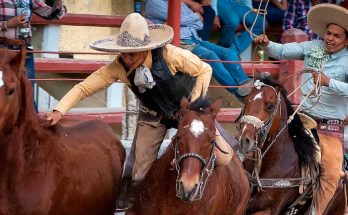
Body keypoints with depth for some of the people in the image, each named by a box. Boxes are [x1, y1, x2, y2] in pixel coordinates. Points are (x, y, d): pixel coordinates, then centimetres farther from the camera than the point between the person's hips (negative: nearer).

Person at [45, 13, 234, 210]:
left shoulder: (171, 55, -33)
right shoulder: (119, 67, -25)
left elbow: (205, 70, -19)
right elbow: (84, 87, -22)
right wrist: (60, 110, -37)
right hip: (154, 115, 2)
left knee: (223, 158, -9)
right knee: (139, 173, -3)